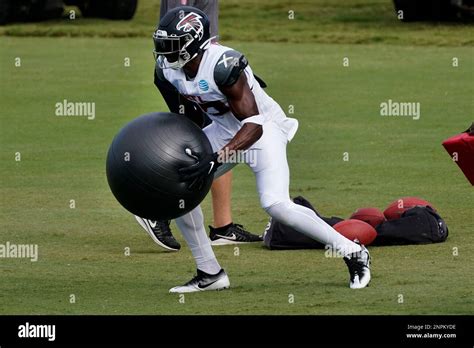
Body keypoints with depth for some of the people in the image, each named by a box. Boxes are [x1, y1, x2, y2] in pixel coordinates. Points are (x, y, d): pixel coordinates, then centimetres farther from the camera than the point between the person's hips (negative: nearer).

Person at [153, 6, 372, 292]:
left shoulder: (222, 65, -33)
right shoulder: (167, 68, -9)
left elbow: (253, 126, -33)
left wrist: (215, 160, -40)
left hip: (263, 127, -8)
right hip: (224, 127, 8)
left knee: (276, 204, -24)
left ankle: (353, 253, -8)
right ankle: (210, 274, 10)